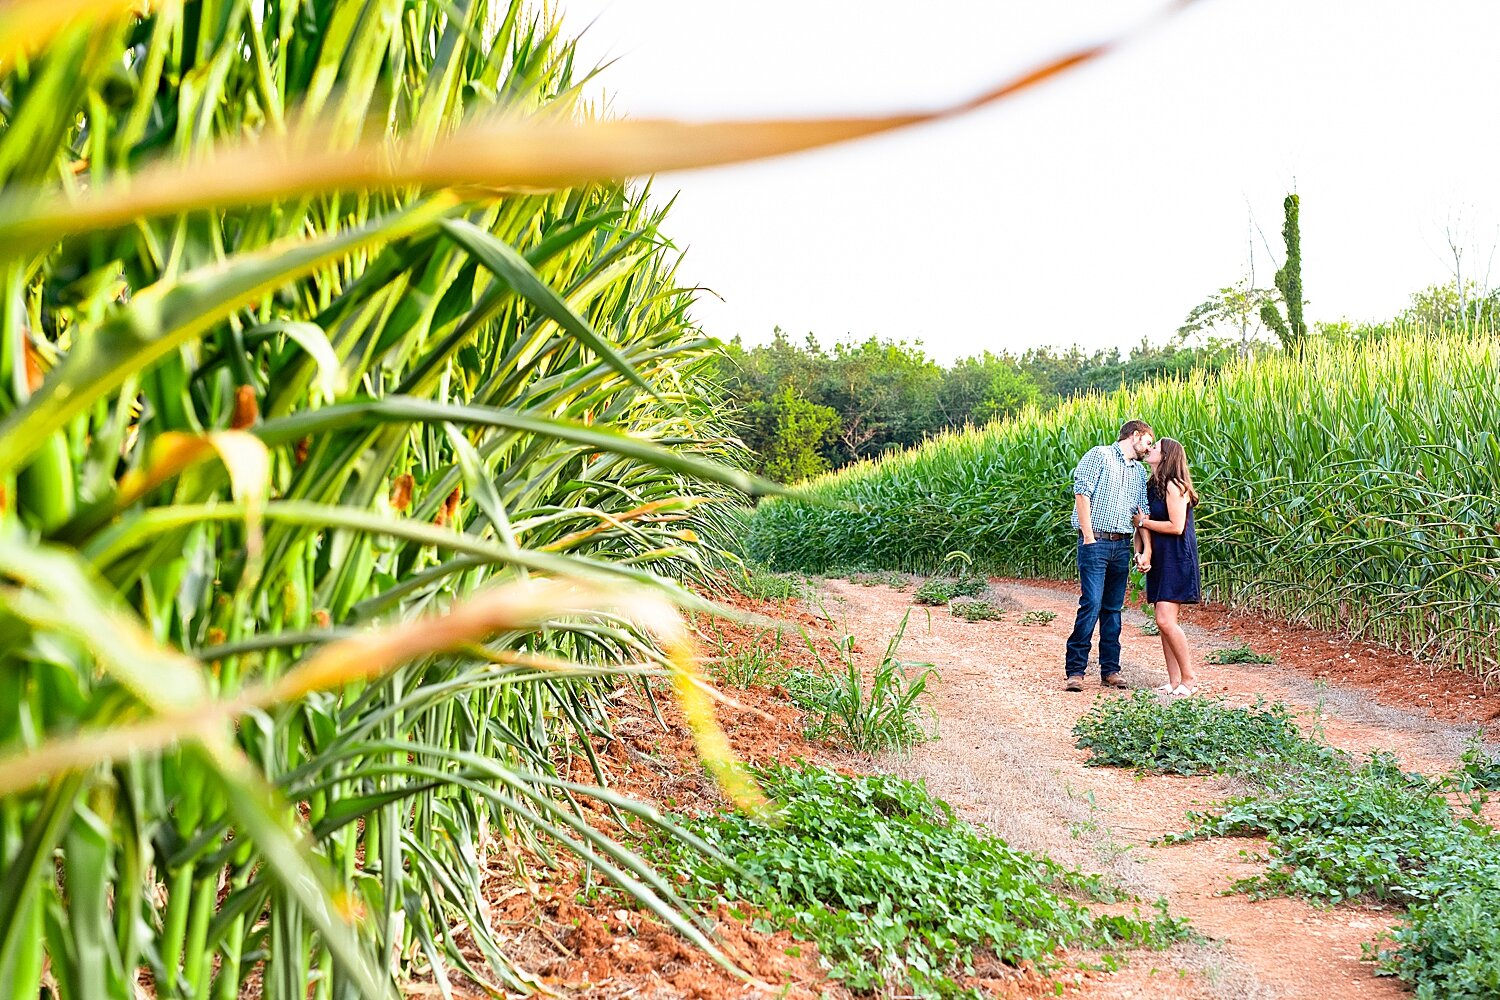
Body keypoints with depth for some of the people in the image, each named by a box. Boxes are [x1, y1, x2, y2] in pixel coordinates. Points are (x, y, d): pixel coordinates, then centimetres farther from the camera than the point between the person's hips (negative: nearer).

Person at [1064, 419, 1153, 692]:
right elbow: (1081, 493, -9)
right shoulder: (1100, 455, -1)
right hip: (1096, 542, -7)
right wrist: (1089, 536, -13)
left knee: (1113, 609, 8)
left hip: (1122, 545, 7)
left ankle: (1110, 670, 13)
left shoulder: (1140, 471, 20)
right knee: (1091, 604, -12)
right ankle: (1074, 670, -9)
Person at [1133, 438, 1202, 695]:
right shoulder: (1154, 485, 13)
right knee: (1163, 622, 6)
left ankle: (1189, 678, -2)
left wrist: (1144, 522, -7)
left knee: (1165, 620, -14)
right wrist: (1146, 552, -1)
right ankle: (1174, 682, 10)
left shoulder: (1174, 486, -13)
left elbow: (1176, 527, -18)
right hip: (1160, 559, 9)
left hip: (1176, 560, -9)